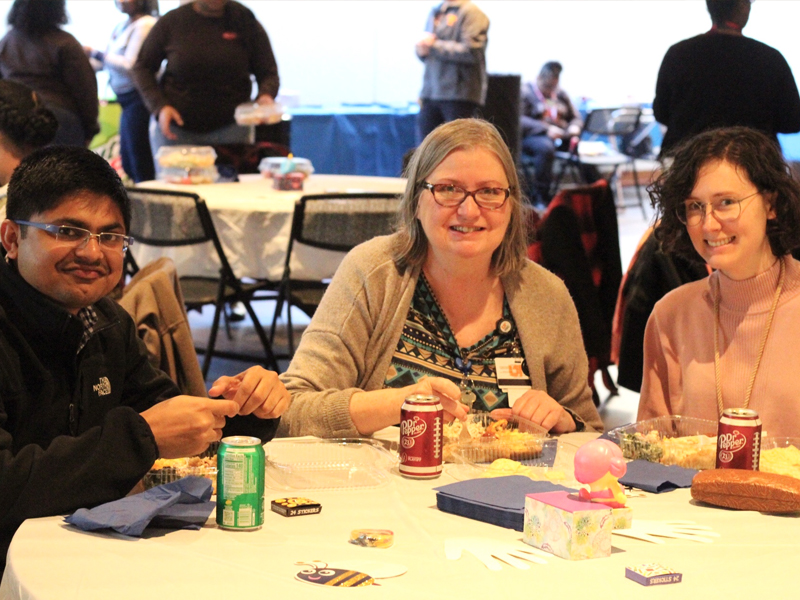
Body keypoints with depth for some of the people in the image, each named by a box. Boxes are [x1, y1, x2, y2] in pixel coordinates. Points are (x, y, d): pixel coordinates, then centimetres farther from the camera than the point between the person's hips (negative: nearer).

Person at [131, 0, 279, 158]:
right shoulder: (171, 22, -2)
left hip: (230, 127, 0)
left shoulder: (245, 21, -1)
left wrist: (266, 95, -23)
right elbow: (142, 67, 4)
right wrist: (159, 106, -11)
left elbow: (268, 72, 0)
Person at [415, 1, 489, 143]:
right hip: (430, 93, 7)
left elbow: (471, 52, -16)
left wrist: (434, 45, -9)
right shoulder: (435, 13, 19)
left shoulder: (471, 12, -5)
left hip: (460, 95, -7)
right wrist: (422, 50, 1)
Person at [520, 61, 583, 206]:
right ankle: (541, 196, -34)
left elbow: (576, 117, 24)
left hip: (563, 136, 6)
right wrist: (546, 129, -22)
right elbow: (520, 120, -11)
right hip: (533, 137, -6)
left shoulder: (561, 94, 23)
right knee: (545, 147, -41)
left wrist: (575, 127, -2)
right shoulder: (525, 92, 2)